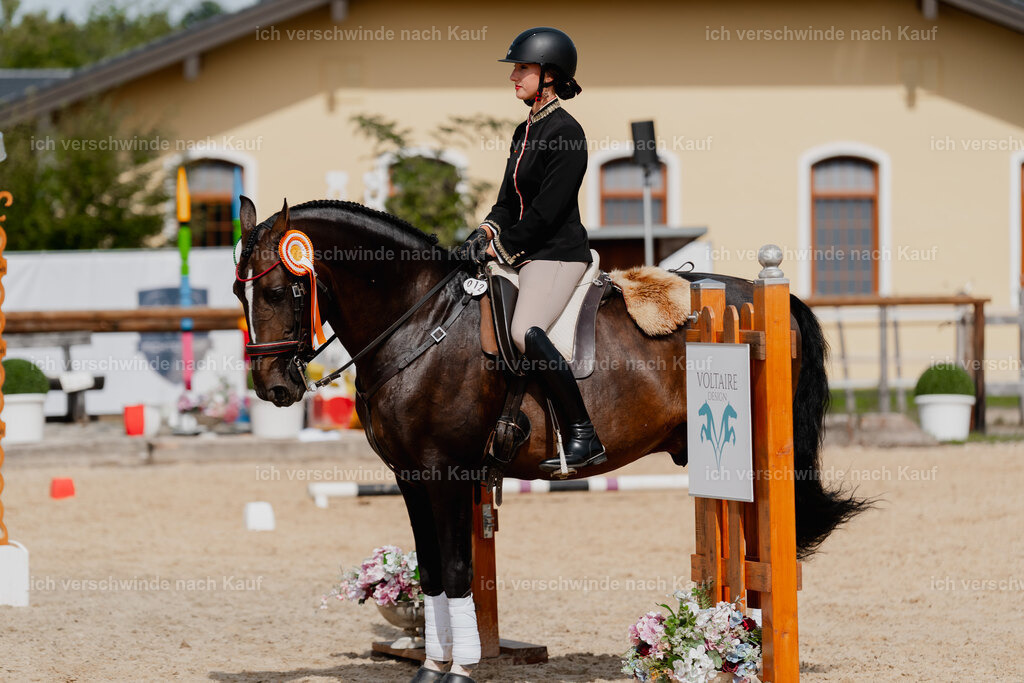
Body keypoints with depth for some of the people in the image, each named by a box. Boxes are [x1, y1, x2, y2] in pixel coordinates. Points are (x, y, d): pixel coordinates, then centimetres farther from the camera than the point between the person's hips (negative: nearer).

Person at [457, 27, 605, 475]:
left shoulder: (566, 133, -12)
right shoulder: (525, 131, 16)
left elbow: (547, 211, -17)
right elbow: (509, 199, 19)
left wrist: (504, 247, -11)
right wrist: (488, 233, 0)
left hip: (558, 253, -10)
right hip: (522, 253, 10)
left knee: (526, 332, -31)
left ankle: (584, 437, -30)